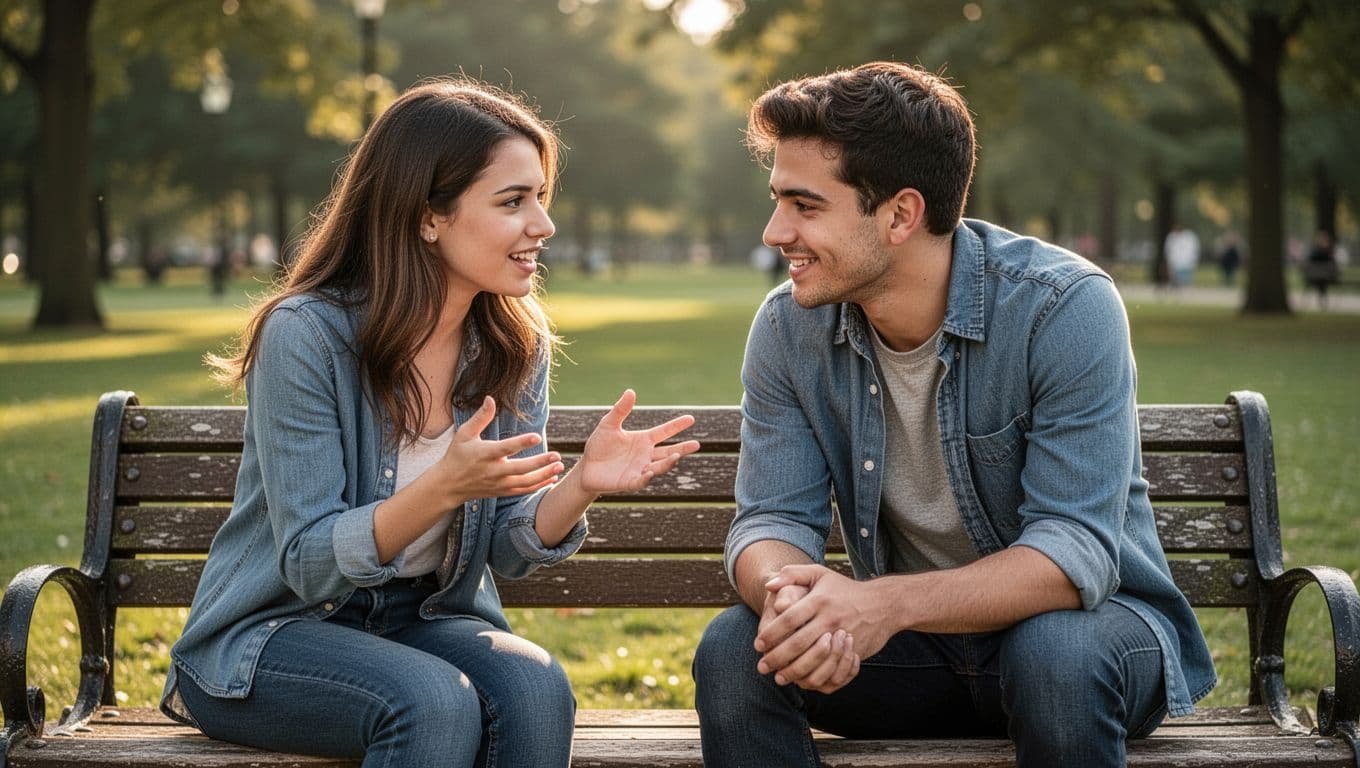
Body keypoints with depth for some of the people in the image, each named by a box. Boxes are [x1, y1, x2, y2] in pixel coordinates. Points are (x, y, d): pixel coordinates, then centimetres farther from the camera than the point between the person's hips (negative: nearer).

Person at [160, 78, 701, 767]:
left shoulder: (517, 348, -2)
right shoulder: (306, 334, -19)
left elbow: (509, 549, 0)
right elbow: (309, 565, -19)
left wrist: (581, 485, -22)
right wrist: (443, 488, -35)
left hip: (423, 621, 5)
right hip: (274, 630, -4)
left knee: (536, 689, -27)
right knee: (437, 703, -33)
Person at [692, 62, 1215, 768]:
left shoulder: (1065, 307, -22)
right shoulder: (788, 328, -7)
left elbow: (1075, 551, -27)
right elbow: (771, 519, -9)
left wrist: (890, 603, -42)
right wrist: (787, 596, -35)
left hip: (1085, 614, -3)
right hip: (916, 639, 3)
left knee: (1055, 655, -37)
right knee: (731, 651, -22)